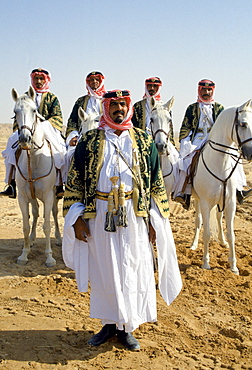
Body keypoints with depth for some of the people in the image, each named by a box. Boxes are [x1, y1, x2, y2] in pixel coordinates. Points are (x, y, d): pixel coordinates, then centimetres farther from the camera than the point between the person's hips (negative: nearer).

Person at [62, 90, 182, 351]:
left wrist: (154, 220, 2)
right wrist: (76, 218, -3)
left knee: (132, 270, 6)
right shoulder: (89, 141, 4)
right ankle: (109, 323, 25)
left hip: (134, 216, 0)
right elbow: (74, 182, 4)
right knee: (103, 270, 8)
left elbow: (156, 183, 7)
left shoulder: (144, 142, 6)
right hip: (99, 216, 0)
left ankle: (126, 327, 22)